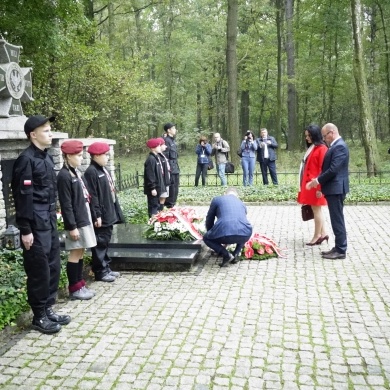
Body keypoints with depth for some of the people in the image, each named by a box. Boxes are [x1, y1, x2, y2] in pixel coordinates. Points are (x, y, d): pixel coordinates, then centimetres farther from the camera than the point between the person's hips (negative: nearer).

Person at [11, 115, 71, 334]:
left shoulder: (47, 157, 13)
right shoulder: (26, 160, -13)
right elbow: (23, 197, -16)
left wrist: (53, 219, 17)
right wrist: (25, 229, -17)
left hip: (50, 222, 8)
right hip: (36, 225, -8)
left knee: (53, 267, 13)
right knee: (39, 270, 1)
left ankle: (48, 309, 26)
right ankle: (39, 316, 15)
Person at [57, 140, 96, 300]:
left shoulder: (75, 172, 12)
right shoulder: (64, 176, -16)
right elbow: (66, 205, -18)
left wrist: (85, 220, 16)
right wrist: (72, 227, -18)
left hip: (83, 218, 9)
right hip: (75, 222, -9)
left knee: (80, 252, 14)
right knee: (75, 253, 0)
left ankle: (80, 284, 24)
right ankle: (74, 289, 10)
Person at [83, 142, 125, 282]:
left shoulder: (103, 169, 13)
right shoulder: (91, 172, -15)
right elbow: (92, 196, -19)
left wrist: (115, 211, 18)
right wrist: (97, 215, -20)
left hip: (109, 213, 9)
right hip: (101, 215, -9)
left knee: (106, 242, 16)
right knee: (100, 243, 0)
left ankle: (106, 267, 26)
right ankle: (100, 271, 10)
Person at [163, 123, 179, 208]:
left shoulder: (172, 140, 16)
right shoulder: (166, 141, -14)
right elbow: (165, 156, -20)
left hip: (176, 169, 10)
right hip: (171, 170, -10)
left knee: (175, 189, 15)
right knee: (171, 188, -6)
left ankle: (172, 205, 26)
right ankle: (169, 206, 2)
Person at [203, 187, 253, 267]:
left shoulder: (217, 199, 21)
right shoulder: (242, 204, 31)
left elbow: (209, 220, 29)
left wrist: (211, 233, 51)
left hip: (224, 234, -3)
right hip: (245, 236, 4)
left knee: (206, 238, 27)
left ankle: (226, 254, 6)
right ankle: (235, 254, 19)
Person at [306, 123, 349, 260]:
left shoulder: (339, 146, -16)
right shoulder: (336, 145, 15)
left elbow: (333, 169, -22)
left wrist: (318, 180, -13)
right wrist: (319, 181, 9)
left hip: (336, 188, -10)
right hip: (333, 188, 10)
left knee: (337, 220, -4)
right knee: (336, 219, 13)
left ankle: (341, 250, 2)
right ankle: (338, 247, 21)